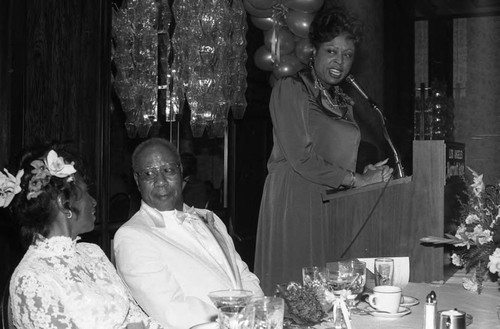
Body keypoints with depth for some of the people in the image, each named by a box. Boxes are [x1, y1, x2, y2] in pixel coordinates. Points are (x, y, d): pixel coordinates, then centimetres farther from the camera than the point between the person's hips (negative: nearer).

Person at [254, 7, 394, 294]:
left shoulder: (344, 102, 19)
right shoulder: (290, 89, -5)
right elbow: (301, 158, -14)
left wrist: (367, 174, 0)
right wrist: (357, 180, -9)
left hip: (334, 205, 7)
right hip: (294, 203, -7)